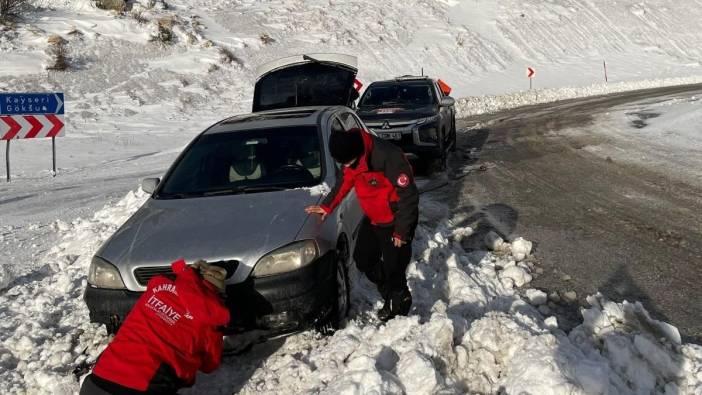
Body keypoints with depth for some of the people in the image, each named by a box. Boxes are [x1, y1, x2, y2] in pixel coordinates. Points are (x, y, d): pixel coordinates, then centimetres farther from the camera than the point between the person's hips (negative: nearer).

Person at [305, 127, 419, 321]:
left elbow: (409, 196, -26)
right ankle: (389, 296, 34)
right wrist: (327, 206, 9)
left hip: (395, 221, -8)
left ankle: (400, 310, 20)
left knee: (393, 270, -4)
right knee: (363, 260, 14)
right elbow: (345, 182, 13)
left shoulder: (388, 157, -32)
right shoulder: (352, 159, -7)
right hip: (372, 218, 8)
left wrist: (401, 231, -21)